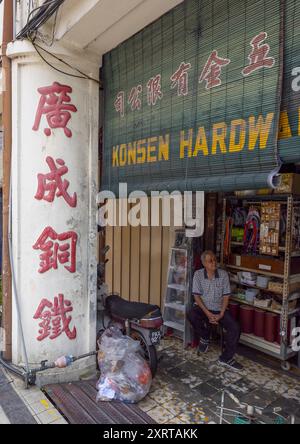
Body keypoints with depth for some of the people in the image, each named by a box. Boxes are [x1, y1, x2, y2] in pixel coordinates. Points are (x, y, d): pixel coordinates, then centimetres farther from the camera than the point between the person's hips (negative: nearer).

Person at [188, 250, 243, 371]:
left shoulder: (223, 274, -4)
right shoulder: (198, 274, -8)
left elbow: (226, 296, -2)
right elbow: (196, 296, -9)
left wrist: (221, 314, -14)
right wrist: (208, 313, -19)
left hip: (219, 308, 2)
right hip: (202, 307, -1)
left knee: (235, 328, -19)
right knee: (191, 316, -33)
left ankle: (226, 358, 2)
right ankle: (204, 337, -1)